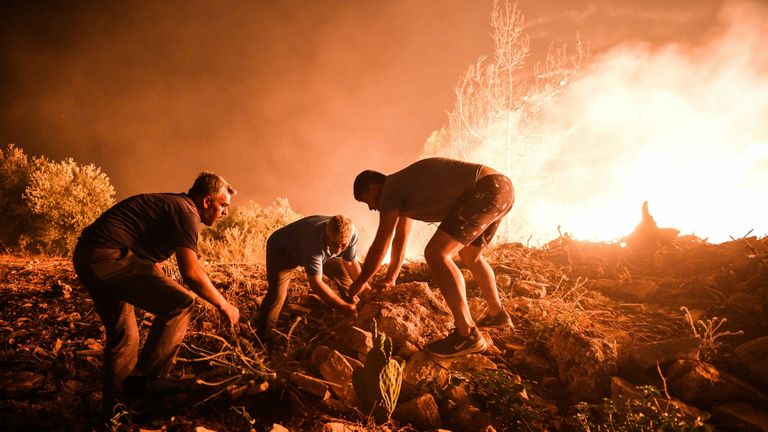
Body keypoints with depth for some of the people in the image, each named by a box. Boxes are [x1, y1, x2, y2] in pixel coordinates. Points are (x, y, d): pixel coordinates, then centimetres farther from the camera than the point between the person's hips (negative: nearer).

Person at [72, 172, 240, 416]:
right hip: (107, 256, -11)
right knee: (180, 304, -12)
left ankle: (114, 408, 29)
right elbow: (191, 273, -19)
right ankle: (145, 379, -4)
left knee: (124, 337, 18)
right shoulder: (186, 212, -9)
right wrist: (224, 306, -7)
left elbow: (150, 261, 28)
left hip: (86, 258, 11)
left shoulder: (170, 205, 21)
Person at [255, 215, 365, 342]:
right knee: (277, 293, -22)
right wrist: (343, 307, -40)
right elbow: (316, 283, -41)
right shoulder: (314, 241, -44)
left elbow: (351, 263, -11)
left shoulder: (350, 233, -27)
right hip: (281, 249, -6)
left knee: (344, 272, 3)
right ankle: (264, 336, -3)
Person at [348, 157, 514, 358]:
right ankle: (497, 314, 41)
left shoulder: (391, 189, -4)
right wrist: (391, 278, 44)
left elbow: (380, 247, 0)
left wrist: (360, 282, 14)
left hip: (487, 189, -11)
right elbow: (400, 239, 34)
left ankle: (467, 334, -12)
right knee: (469, 256, 27)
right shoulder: (405, 189, 23)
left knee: (436, 254, -14)